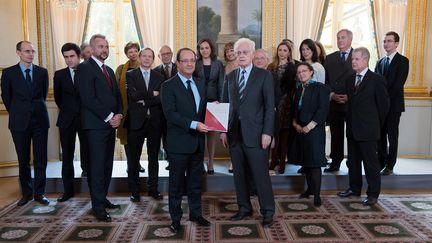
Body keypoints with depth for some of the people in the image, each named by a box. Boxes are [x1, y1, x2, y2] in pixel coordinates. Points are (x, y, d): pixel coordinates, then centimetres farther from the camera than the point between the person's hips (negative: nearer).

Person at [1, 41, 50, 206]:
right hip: (19, 122, -1)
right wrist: (16, 113, 14)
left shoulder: (42, 72, 5)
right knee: (23, 160, 7)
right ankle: (26, 193, 19)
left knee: (40, 159, 3)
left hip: (40, 120, 1)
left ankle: (39, 193, 13)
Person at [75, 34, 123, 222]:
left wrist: (118, 115, 0)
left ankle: (102, 198, 21)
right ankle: (98, 206, 3)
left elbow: (117, 95, 18)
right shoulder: (85, 68, -7)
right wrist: (109, 117, -14)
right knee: (97, 165, -4)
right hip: (96, 125, -8)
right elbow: (88, 98, -15)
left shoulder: (109, 70, 19)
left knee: (107, 164, 10)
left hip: (111, 123, 8)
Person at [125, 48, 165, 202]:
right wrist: (152, 94, -8)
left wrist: (145, 101, -13)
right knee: (134, 158, 4)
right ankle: (134, 191, 15)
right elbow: (134, 95, -13)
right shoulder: (130, 75, 3)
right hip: (136, 121, -2)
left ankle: (153, 188, 21)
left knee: (153, 157, 10)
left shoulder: (159, 77, 10)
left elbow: (162, 98, -5)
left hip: (155, 121, 2)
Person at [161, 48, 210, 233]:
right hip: (179, 142, -5)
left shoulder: (201, 84, 12)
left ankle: (195, 213, 32)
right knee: (177, 182, 7)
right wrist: (193, 124, -25)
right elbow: (170, 113, -17)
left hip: (198, 141, 5)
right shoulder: (168, 86, -8)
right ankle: (176, 218, 22)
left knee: (195, 180, 17)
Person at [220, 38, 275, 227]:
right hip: (234, 134, 5)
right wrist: (223, 130, 5)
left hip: (255, 134, -4)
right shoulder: (230, 76, 12)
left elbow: (270, 106, -5)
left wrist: (267, 132, -12)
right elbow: (225, 104, 12)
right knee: (239, 174, 11)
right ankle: (244, 208, 26)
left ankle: (267, 211, 13)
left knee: (260, 174, -1)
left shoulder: (264, 76, -1)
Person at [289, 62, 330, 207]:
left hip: (315, 130, -6)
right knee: (305, 161, 10)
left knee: (314, 162, -6)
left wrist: (309, 126, -16)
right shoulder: (299, 89, 15)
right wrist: (295, 124, 1)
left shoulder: (320, 88, -5)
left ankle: (317, 194, 1)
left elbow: (323, 110, -12)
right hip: (300, 130, 6)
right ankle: (310, 188, 23)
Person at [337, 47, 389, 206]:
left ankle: (373, 194, 11)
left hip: (368, 129, -6)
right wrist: (350, 121, 8)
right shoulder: (350, 79, 10)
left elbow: (384, 104, -5)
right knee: (353, 161, 15)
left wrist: (376, 124, 2)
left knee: (371, 162, 1)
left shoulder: (376, 79, -8)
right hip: (352, 129, 7)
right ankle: (354, 188, 28)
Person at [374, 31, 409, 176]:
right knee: (380, 135, 7)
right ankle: (381, 162, 18)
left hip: (393, 104, -5)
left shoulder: (403, 61, -2)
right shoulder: (380, 62, 16)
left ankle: (389, 166, 6)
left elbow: (398, 84, -12)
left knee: (392, 136, 0)